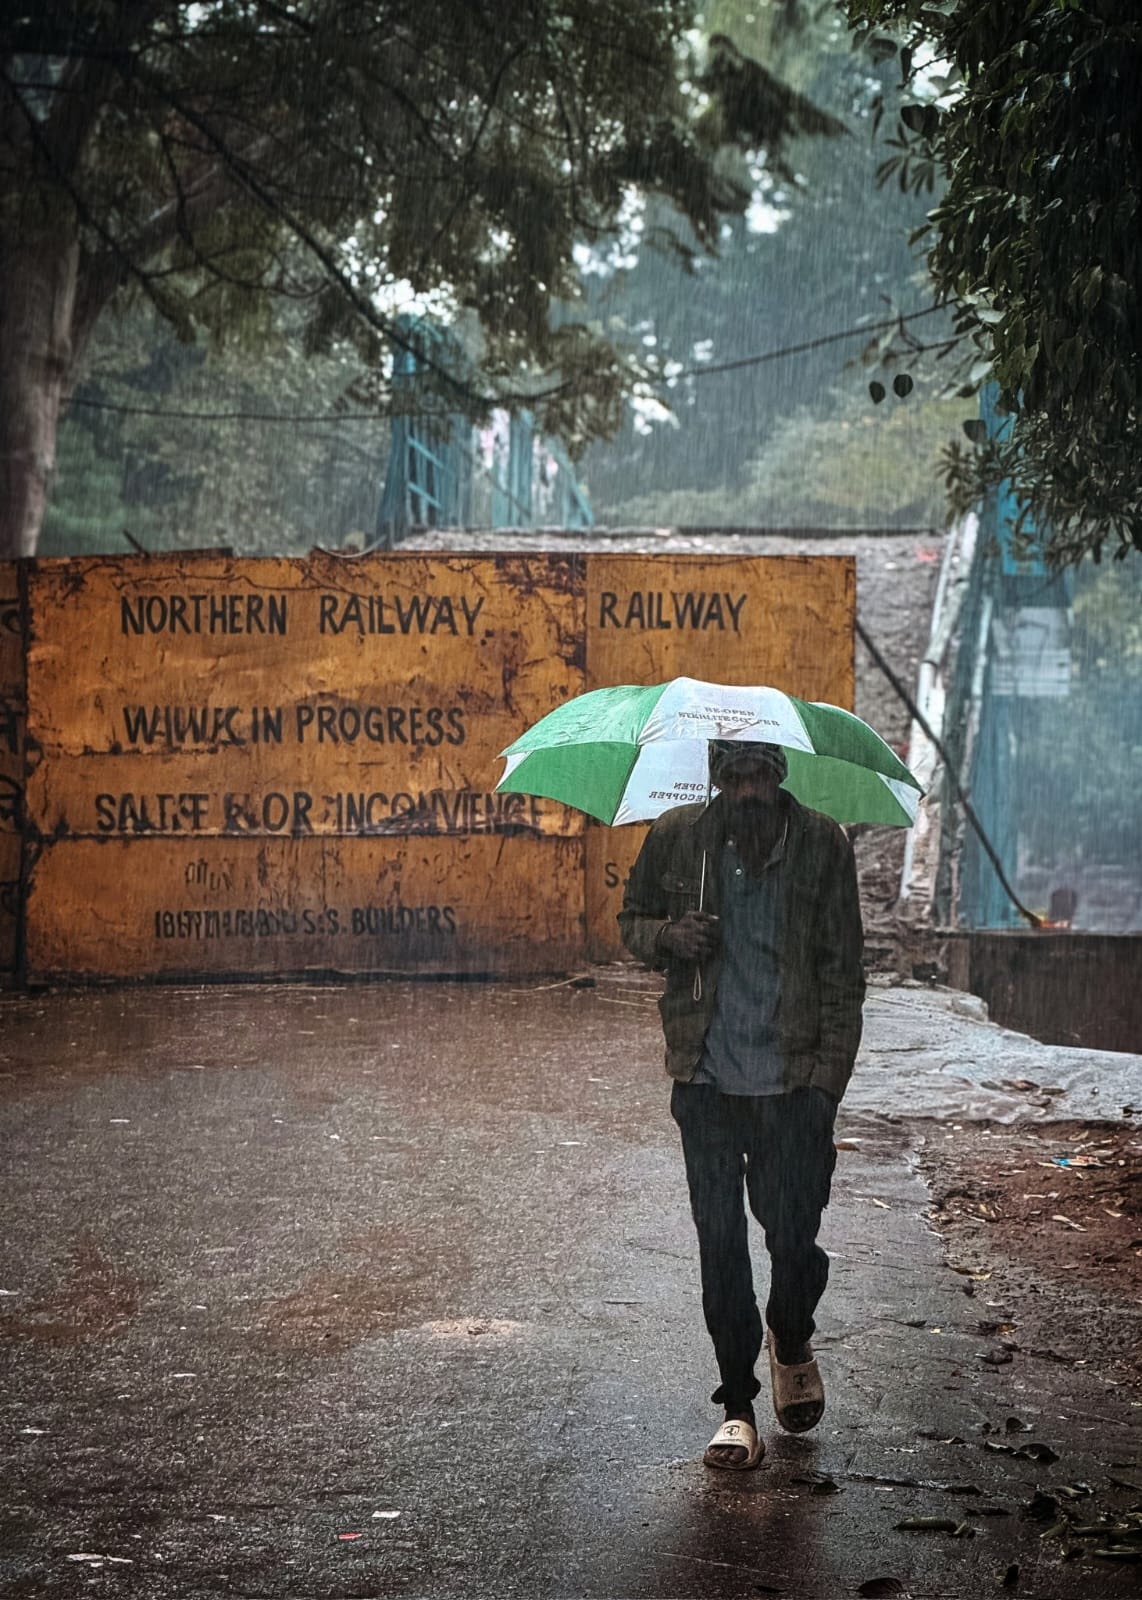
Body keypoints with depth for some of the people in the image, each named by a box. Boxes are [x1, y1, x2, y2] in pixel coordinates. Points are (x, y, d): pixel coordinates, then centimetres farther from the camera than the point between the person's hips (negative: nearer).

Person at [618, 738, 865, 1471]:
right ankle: (738, 1405, 17)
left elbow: (843, 971, 1)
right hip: (707, 1080, 1)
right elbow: (632, 921, 16)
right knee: (719, 1241, 4)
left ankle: (792, 1341, 34)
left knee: (793, 1235, 0)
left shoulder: (823, 846, -2)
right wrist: (667, 936, -9)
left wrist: (828, 1079, -6)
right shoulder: (677, 839, 1)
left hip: (792, 1081, -1)